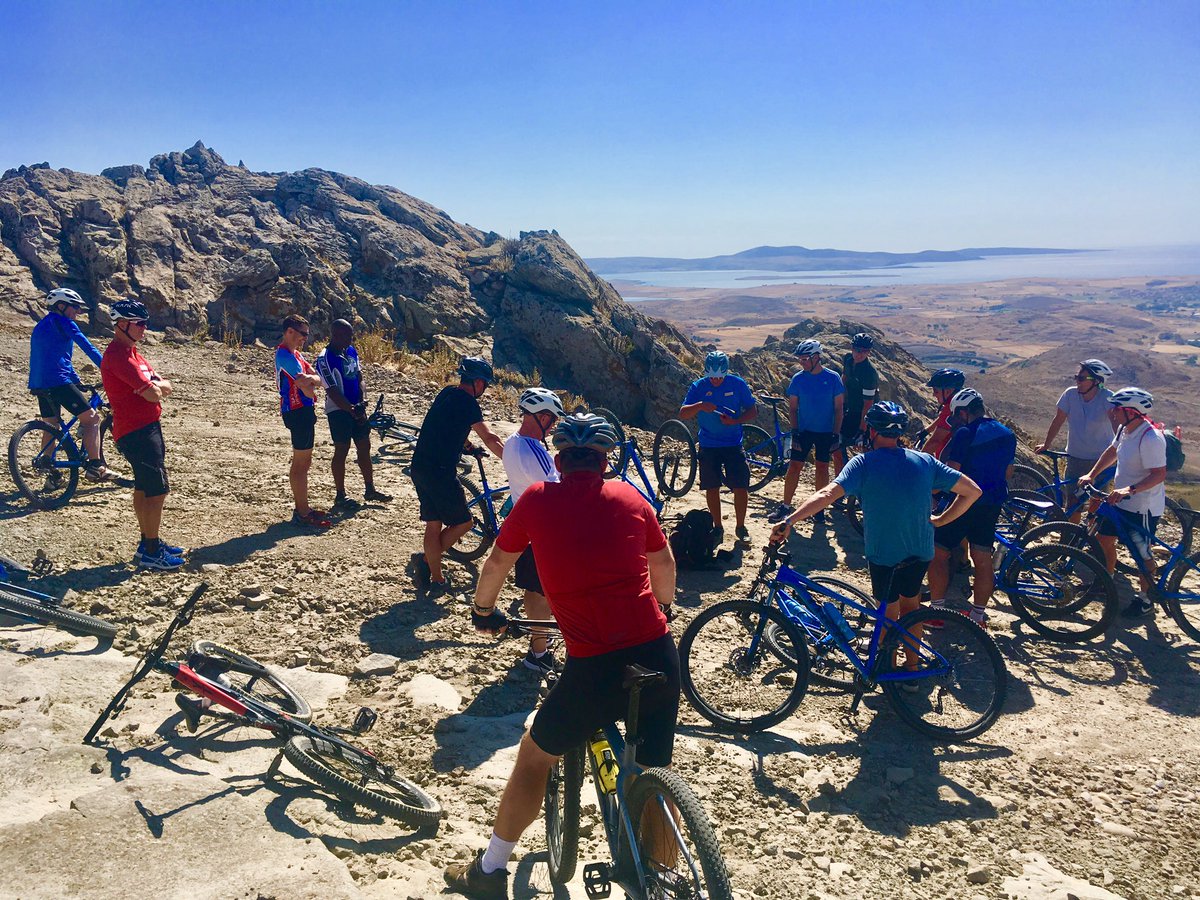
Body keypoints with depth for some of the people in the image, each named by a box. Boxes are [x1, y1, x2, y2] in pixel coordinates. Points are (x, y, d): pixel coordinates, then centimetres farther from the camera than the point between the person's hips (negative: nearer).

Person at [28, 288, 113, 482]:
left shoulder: (40, 327, 26)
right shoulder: (61, 321, -1)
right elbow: (86, 346, -9)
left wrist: (77, 381, 34)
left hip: (38, 384, 9)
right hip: (58, 381, -9)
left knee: (51, 427, 17)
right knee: (91, 418, -3)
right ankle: (94, 467, -11)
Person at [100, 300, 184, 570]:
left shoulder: (130, 351, 16)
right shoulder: (118, 354, -17)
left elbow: (165, 387, 11)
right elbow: (152, 394, -23)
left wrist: (155, 384, -10)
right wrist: (155, 386, -2)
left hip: (147, 428, 11)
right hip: (138, 432, -11)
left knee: (143, 487, 17)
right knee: (158, 490, -8)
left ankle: (148, 543, 27)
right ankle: (150, 552, -1)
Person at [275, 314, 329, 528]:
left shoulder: (294, 353, 16)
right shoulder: (285, 355, -16)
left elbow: (313, 373, 7)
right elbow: (304, 382, -24)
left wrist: (309, 379, -14)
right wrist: (314, 378, -2)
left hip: (303, 410, 11)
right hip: (297, 412, -11)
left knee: (303, 462, 17)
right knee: (301, 464, -6)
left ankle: (302, 508, 26)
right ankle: (302, 515, -2)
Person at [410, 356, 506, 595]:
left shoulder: (447, 394, 14)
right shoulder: (466, 402, -12)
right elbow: (490, 439, -13)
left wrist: (465, 444, 43)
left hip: (419, 468, 9)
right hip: (439, 471, -9)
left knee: (433, 524, 13)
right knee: (463, 522, 5)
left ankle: (436, 580, 17)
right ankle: (426, 559, 1)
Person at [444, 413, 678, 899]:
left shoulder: (537, 499, 5)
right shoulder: (629, 497, 11)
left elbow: (497, 562, 19)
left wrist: (483, 611, 38)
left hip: (595, 667, -2)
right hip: (657, 652, 3)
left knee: (534, 757, 19)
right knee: (653, 774, 20)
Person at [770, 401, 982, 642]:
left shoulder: (863, 463, -13)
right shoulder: (925, 461, -1)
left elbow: (826, 494, -27)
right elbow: (973, 491, 1)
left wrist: (788, 521, -30)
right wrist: (939, 520, 6)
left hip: (883, 553, -4)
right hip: (921, 551, 4)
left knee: (889, 614, 16)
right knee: (910, 605, 26)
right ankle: (912, 661, 38)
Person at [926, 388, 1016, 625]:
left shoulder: (965, 434, -16)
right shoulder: (1007, 435, 6)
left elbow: (951, 472, -18)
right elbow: (1008, 472, 15)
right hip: (992, 505, 7)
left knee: (939, 554, 5)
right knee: (983, 561, 11)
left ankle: (937, 610, 8)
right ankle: (978, 616, 18)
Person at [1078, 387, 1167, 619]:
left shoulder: (1151, 438, -27)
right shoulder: (1125, 429, 0)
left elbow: (1159, 474, -30)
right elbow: (1112, 451, 18)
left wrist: (1130, 489, -40)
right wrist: (1091, 475, 11)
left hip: (1143, 506, -9)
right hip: (1121, 501, 9)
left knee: (1141, 553, 4)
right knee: (1104, 538, 19)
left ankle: (1145, 601, 21)